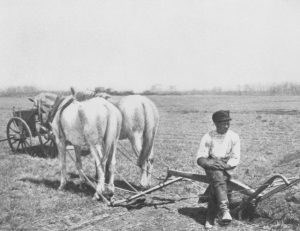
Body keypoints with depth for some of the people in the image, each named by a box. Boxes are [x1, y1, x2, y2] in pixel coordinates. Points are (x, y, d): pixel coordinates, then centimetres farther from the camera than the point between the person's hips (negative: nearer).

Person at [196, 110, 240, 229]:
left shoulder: (234, 137, 4)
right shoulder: (208, 137, 1)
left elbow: (236, 159, 1)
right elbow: (200, 158, -2)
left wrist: (224, 165, -18)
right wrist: (212, 163, -22)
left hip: (227, 167, 0)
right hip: (211, 166, 0)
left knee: (215, 184, -29)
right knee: (218, 177, -35)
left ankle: (210, 218, -28)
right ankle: (224, 210, -48)